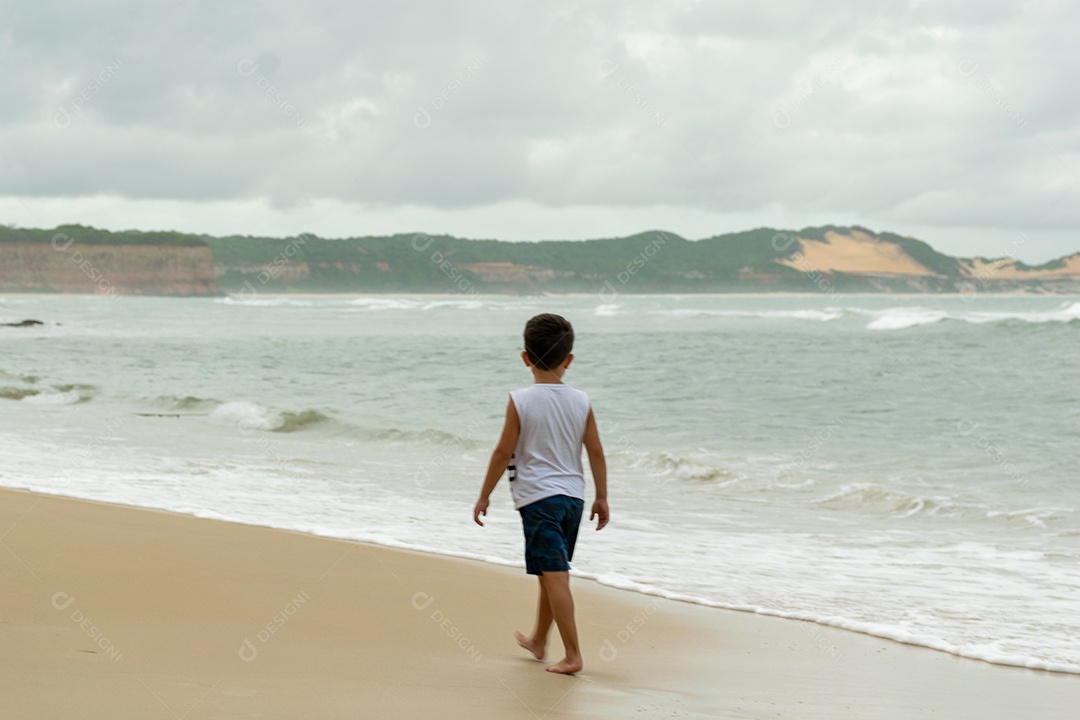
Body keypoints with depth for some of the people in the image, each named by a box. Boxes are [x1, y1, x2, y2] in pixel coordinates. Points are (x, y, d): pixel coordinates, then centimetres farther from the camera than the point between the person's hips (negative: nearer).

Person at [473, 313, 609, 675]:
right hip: (573, 496, 5)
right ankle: (538, 641, 35)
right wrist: (602, 497, 14)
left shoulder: (520, 401, -9)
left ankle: (573, 655, -10)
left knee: (554, 575, -6)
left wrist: (484, 496, 3)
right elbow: (596, 452, 5)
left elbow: (503, 453, -7)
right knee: (551, 574, 19)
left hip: (538, 497, -5)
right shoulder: (581, 401, 3)